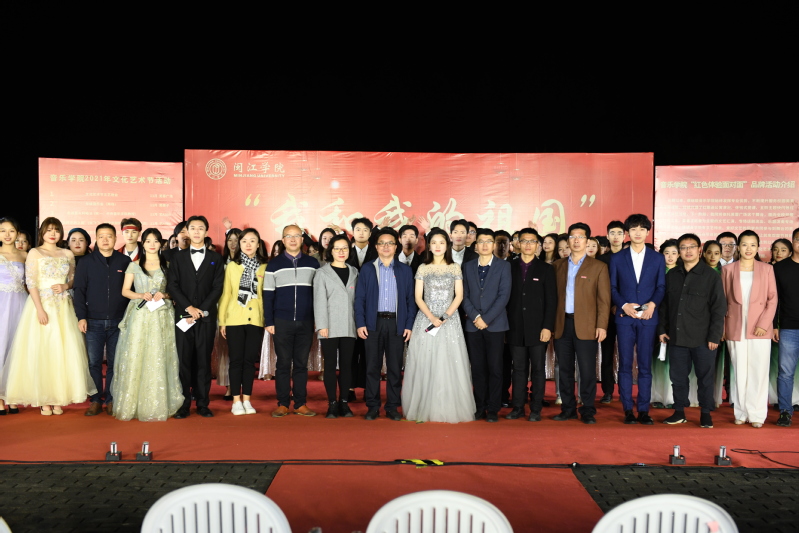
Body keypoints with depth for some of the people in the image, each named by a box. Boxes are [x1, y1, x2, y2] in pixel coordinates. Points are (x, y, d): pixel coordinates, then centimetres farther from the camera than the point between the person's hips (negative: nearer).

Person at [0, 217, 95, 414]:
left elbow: (74, 279, 17)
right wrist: (40, 309, -15)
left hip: (63, 307, 3)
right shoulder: (34, 253, 1)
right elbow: (31, 283, -6)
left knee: (62, 350, 1)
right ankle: (43, 399, 5)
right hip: (41, 304, -3)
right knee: (40, 350, -3)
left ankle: (58, 398, 9)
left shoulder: (68, 254, 11)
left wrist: (65, 286, -6)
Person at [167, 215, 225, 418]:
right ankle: (184, 404, 5)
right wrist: (189, 308, -10)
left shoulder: (215, 258, 9)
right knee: (184, 360, 0)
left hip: (206, 316, 0)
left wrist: (201, 310, -8)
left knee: (204, 360, 2)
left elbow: (217, 287, 2)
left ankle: (202, 403, 7)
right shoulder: (178, 257, 10)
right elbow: (172, 285, 1)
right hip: (183, 315, 0)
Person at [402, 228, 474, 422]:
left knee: (449, 364, -2)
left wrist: (446, 316, -12)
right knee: (425, 364, -1)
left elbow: (459, 296, 2)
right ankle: (424, 409, 4)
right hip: (426, 319, 0)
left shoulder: (454, 268, 7)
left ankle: (449, 409, 4)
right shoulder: (423, 269, 6)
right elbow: (418, 298, 2)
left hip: (450, 320, 0)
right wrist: (431, 317, -13)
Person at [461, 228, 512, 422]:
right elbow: (465, 295, 6)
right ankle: (479, 408, 12)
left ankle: (493, 409, 7)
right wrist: (476, 316, -8)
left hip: (495, 324, -2)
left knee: (495, 368, 0)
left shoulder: (504, 266, 3)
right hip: (473, 325, 2)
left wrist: (486, 319, -12)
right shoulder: (468, 266, 11)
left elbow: (504, 295, -6)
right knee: (477, 368, 5)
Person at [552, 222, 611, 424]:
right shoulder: (558, 265, 12)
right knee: (564, 368, 8)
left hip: (586, 326, -3)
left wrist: (602, 325, -10)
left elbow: (604, 299, -1)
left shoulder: (598, 267, 3)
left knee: (587, 370, -2)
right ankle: (568, 408, 18)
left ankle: (588, 411, 9)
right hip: (562, 324, 3)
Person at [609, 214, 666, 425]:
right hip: (624, 317, 0)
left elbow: (661, 287, 5)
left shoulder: (657, 259, 9)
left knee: (645, 365, 2)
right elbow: (612, 287, 5)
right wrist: (624, 305, -11)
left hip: (648, 318, 0)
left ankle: (644, 410, 8)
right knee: (625, 364, 1)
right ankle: (628, 410, 7)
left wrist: (652, 304, -13)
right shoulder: (617, 258, 8)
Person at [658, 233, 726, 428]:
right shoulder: (672, 275, 9)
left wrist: (714, 336, -9)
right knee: (678, 376, 9)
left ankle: (706, 413, 19)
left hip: (702, 338, -4)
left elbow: (719, 308, -5)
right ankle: (679, 412, 20)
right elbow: (664, 304, 14)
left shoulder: (711, 276, -3)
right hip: (676, 337, 4)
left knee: (705, 377, 6)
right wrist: (662, 328, 8)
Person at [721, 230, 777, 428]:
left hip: (760, 328, -1)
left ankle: (757, 414, 6)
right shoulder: (728, 269, 7)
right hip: (735, 328, 1)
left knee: (759, 371, -1)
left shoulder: (767, 269, 5)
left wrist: (764, 323, -9)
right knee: (739, 372, 4)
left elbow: (773, 299, 2)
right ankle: (741, 413, 12)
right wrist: (721, 326, 2)